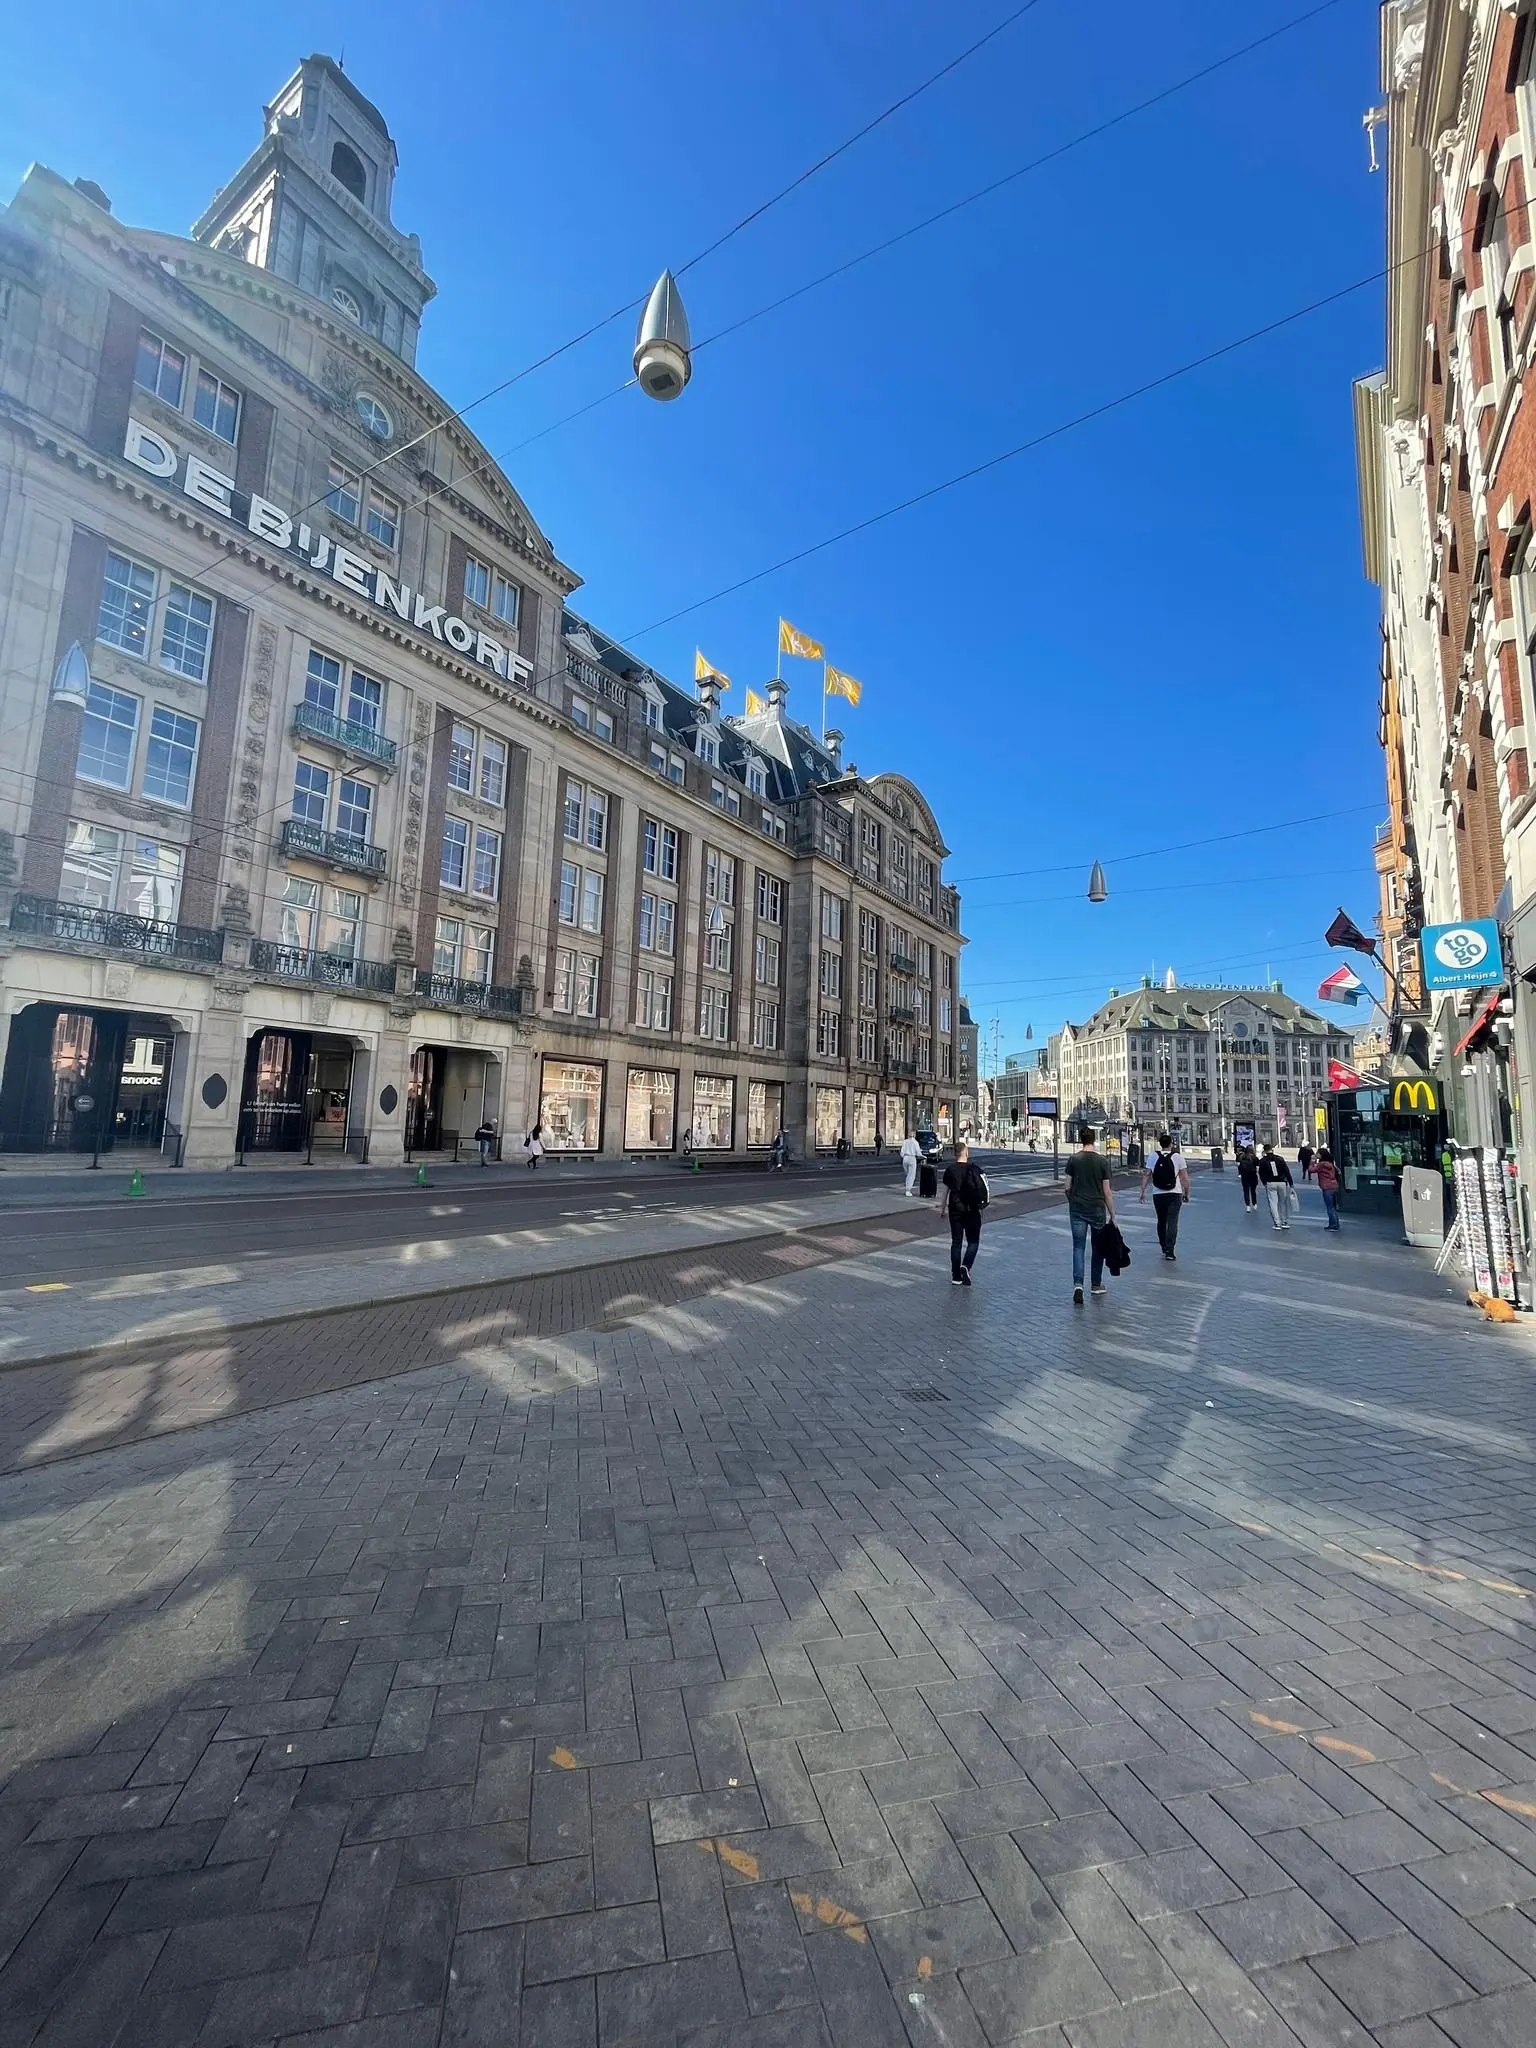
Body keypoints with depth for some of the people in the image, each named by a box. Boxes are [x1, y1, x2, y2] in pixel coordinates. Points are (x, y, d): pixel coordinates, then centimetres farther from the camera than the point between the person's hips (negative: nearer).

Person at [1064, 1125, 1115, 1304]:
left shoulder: (1073, 1160, -4)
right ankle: (1097, 1285, 26)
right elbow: (1107, 1192, -5)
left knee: (1078, 1247, 3)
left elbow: (1067, 1187, -1)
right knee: (1098, 1247, 16)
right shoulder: (1102, 1162, -7)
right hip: (1097, 1209, 0)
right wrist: (1112, 1215, 3)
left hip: (1077, 1209, 0)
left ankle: (1078, 1284, -12)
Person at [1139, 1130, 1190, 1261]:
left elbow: (1146, 1175, -4)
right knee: (1172, 1222, -2)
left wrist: (1143, 1191, -1)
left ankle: (1164, 1248, 26)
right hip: (1175, 1194, -2)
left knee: (1161, 1221, 16)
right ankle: (1169, 1251, -10)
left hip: (1158, 1195, 2)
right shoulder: (1178, 1157, -4)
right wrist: (1186, 1193, 5)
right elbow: (1185, 1178, -5)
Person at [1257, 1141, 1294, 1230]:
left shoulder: (1262, 1161, 0)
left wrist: (1265, 1183, 16)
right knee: (1283, 1203, 13)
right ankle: (1285, 1222, 18)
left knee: (1273, 1203, 3)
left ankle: (1277, 1223, -2)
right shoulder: (1280, 1159, 0)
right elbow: (1287, 1172, -2)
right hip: (1282, 1183, 1)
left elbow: (1261, 1174, 2)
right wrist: (1291, 1184, 1)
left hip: (1270, 1184, -1)